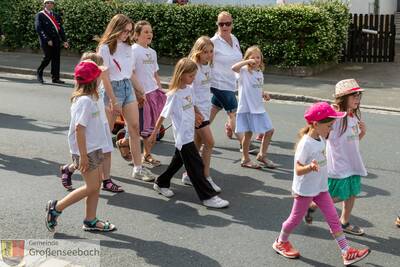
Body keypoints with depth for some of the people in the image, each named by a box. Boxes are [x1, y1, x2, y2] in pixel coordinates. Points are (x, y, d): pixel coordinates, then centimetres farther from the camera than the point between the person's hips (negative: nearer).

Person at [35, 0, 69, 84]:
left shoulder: (56, 16, 19)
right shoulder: (40, 15, 1)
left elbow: (61, 29, 17)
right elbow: (39, 29, -8)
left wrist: (64, 40, 7)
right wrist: (47, 40, -16)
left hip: (56, 40, 5)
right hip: (46, 41, -5)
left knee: (56, 59, 1)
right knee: (48, 57, -9)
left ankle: (55, 78, 6)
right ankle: (39, 73, 14)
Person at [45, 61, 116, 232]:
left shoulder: (88, 98, 9)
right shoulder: (85, 101, -21)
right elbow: (79, 128, -24)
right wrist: (83, 156, -23)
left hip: (93, 148, 10)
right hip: (87, 151, -10)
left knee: (96, 185, 13)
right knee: (91, 187, -2)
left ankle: (91, 221, 22)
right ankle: (56, 208, 7)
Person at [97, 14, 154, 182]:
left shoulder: (128, 46, 8)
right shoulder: (105, 48, -12)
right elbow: (104, 77, -14)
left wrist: (140, 91, 16)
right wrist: (113, 101, -16)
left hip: (128, 87, 6)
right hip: (113, 88, -6)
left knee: (134, 127, 3)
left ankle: (138, 169, 9)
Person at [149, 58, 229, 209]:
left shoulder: (189, 89, 6)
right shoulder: (174, 95, -16)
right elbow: (163, 115, -10)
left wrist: (195, 114, 10)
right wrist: (155, 133, -5)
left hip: (189, 134, 8)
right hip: (183, 136, -8)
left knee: (178, 161, 21)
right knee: (196, 165, -6)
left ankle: (161, 183, 40)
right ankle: (208, 197, -2)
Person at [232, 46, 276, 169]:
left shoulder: (260, 73, 12)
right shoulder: (244, 71, -9)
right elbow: (234, 68, -31)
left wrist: (264, 94, 4)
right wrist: (247, 61, -28)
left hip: (258, 107, 7)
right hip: (246, 108, -7)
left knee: (269, 131, 11)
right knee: (248, 133, 0)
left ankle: (262, 155, 28)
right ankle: (245, 159, 17)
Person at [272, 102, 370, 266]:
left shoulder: (320, 138, -1)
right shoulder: (305, 143, -26)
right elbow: (298, 170, -26)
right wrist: (310, 167, -44)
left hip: (321, 188, 7)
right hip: (305, 190, -7)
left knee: (333, 218, 5)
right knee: (296, 218, 11)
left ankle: (347, 253, 8)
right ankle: (281, 243, 36)